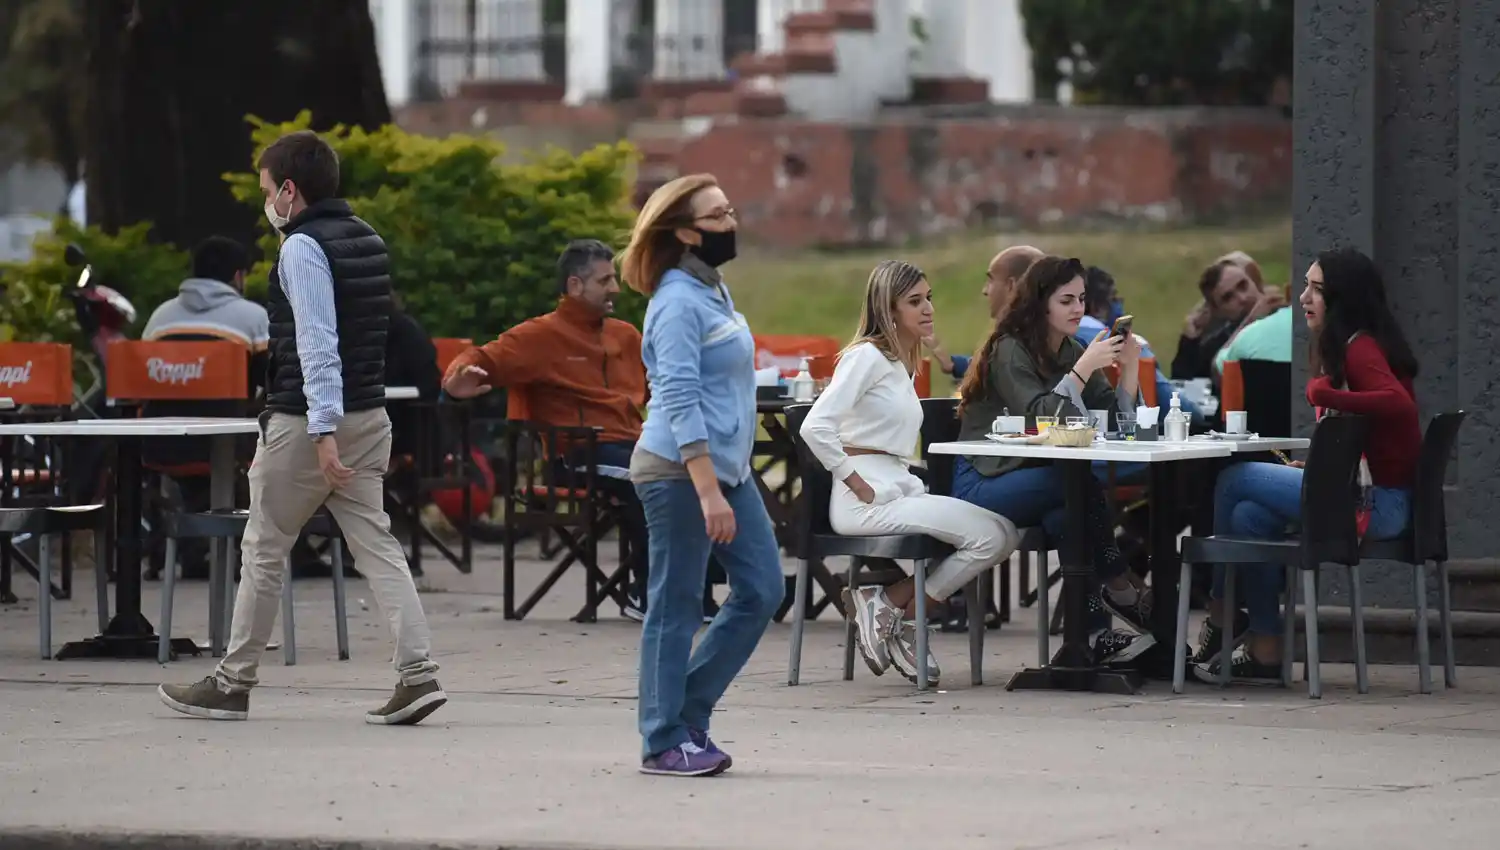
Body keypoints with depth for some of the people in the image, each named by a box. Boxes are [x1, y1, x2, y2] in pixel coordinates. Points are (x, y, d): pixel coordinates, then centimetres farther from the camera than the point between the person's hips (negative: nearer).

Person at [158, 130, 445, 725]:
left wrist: (323, 431, -27)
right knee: (375, 544, 4)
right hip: (368, 415, 8)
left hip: (306, 421, -8)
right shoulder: (367, 241, 13)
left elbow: (317, 343, -23)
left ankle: (233, 683, 13)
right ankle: (418, 673, -9)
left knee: (264, 550, 5)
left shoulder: (303, 248, -14)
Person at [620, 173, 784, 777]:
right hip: (679, 471, -10)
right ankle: (664, 743, 4)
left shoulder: (714, 291, 14)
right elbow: (679, 401, -21)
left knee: (762, 589, 8)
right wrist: (708, 492, -25)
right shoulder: (678, 303, -15)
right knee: (677, 606, -3)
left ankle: (688, 714, 16)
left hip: (726, 467, 10)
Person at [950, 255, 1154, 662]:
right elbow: (1039, 417, -23)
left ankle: (1092, 632, -35)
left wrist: (1129, 367, -4)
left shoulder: (1071, 353, 12)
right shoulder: (1009, 351, -9)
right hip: (982, 484, -6)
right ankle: (1122, 590, -24)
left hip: (1037, 482, 6)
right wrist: (1085, 368, -26)